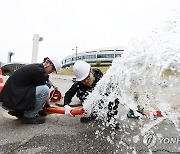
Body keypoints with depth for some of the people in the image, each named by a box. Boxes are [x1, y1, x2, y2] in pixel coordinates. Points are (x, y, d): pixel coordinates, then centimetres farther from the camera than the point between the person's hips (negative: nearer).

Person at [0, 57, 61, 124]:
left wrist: (47, 99, 29)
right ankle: (29, 117, -4)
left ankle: (19, 112, 18)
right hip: (12, 101, -10)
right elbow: (44, 91, -5)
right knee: (45, 90, -18)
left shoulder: (35, 67, 14)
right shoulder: (39, 71, -16)